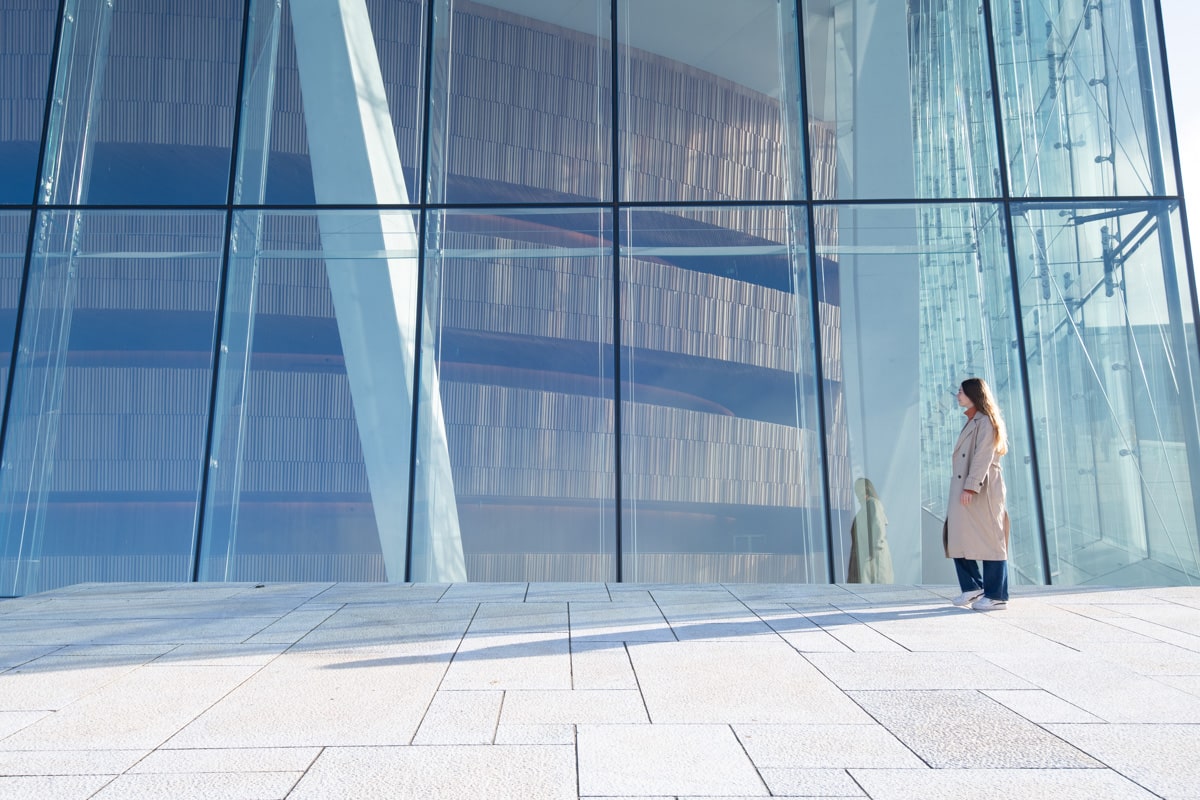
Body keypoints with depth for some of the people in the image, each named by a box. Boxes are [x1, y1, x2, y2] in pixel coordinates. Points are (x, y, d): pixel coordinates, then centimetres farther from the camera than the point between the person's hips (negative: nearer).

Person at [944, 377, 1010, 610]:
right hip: (963, 491, 9)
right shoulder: (971, 422, 20)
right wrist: (963, 487, 13)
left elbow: (983, 457, -17)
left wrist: (971, 486, -22)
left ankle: (996, 596, 4)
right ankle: (972, 587, 18)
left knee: (989, 540, -3)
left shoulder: (985, 421, -8)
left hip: (981, 491, -9)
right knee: (958, 538, 8)